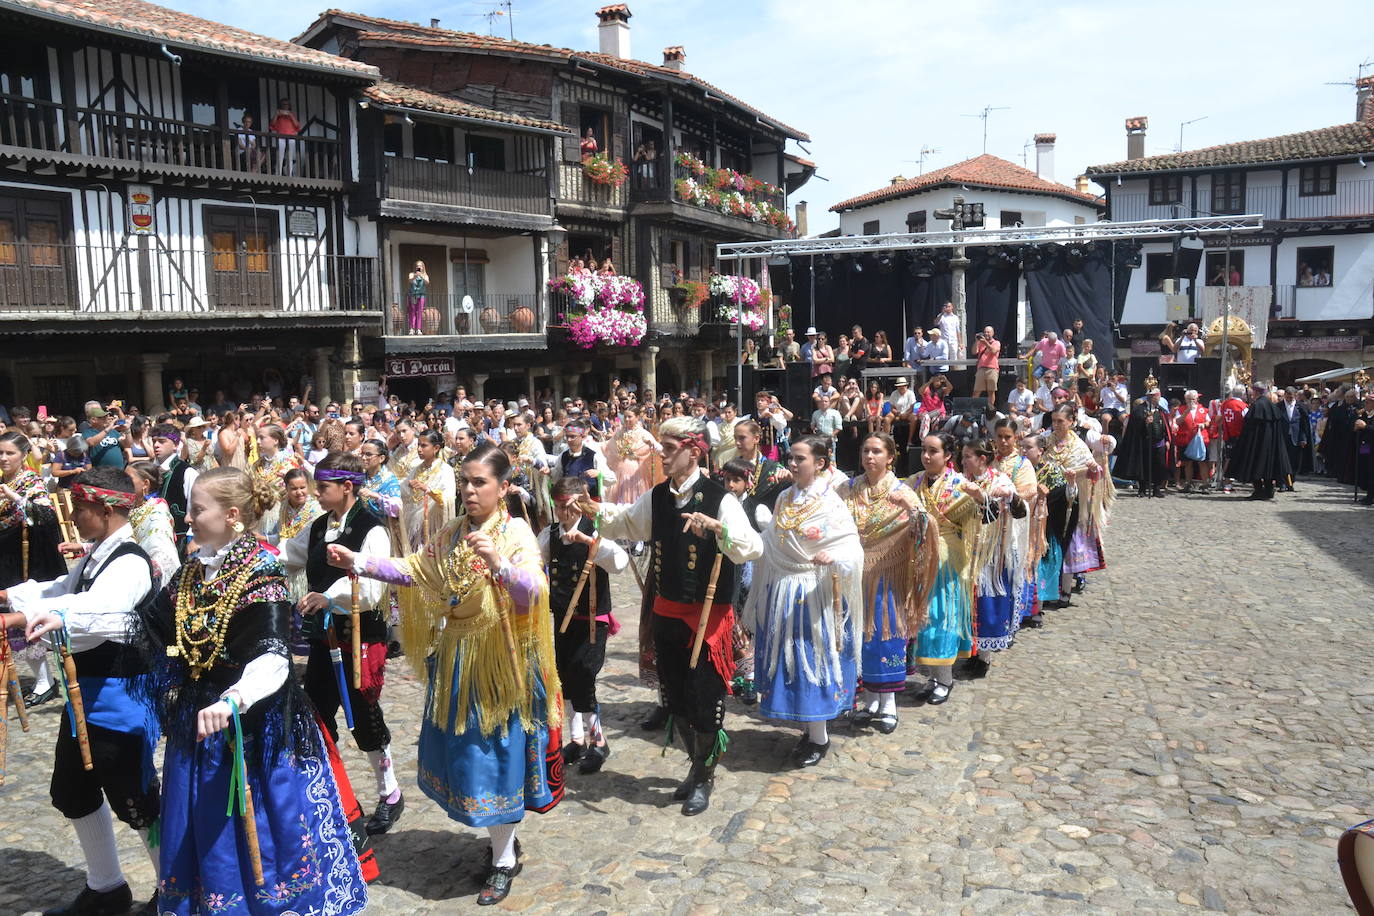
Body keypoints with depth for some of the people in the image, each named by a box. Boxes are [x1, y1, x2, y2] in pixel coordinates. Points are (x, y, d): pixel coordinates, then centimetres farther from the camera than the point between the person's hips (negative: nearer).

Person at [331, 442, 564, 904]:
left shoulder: (516, 533, -13)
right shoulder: (453, 533, 7)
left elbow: (532, 594, -26)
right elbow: (413, 570, 6)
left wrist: (498, 563, -43)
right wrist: (358, 561, -4)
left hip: (499, 659, -6)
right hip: (457, 657, 7)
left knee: (494, 752, 3)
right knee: (460, 749, 15)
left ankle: (504, 860, 22)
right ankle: (502, 835, 37)